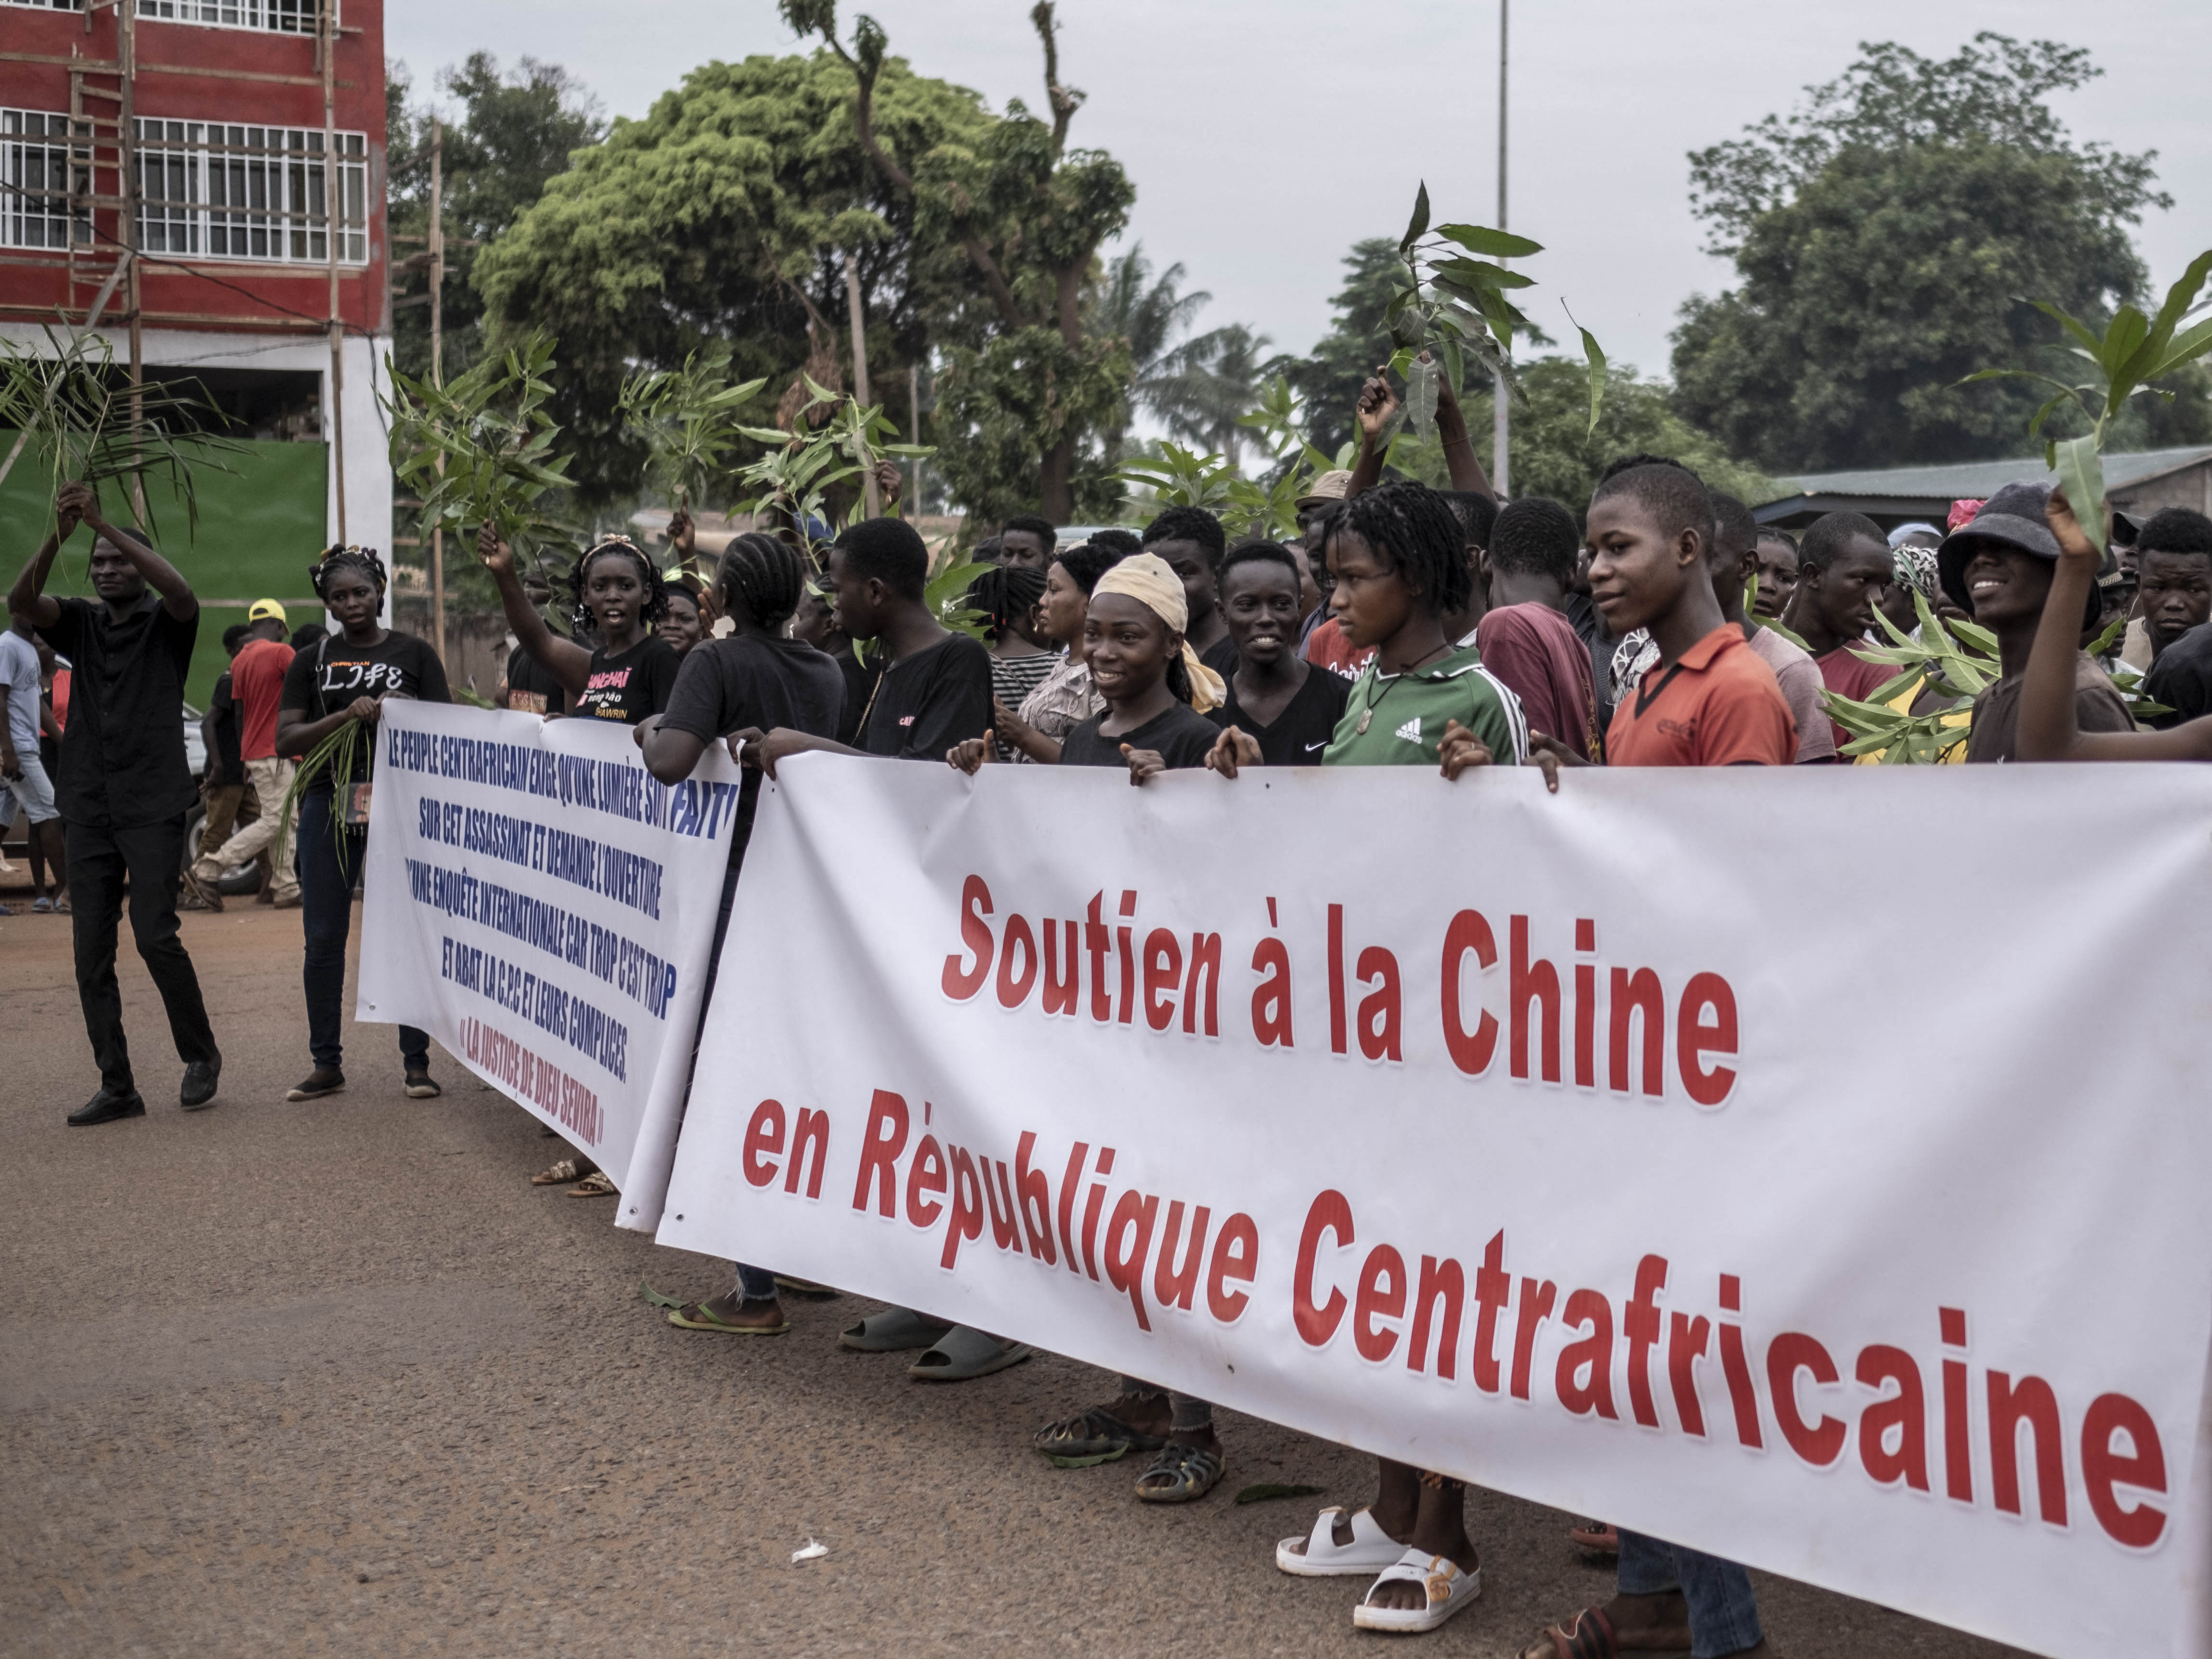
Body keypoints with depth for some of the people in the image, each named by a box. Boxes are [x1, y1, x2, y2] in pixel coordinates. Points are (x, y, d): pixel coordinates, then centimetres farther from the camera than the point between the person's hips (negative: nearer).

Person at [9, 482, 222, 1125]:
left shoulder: (166, 625, 3)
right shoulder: (80, 623, 12)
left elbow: (180, 591, -20)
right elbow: (21, 600, -6)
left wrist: (103, 523, -23)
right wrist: (59, 534, -22)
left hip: (153, 806, -4)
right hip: (87, 807, 4)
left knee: (155, 934, -12)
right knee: (92, 952, 1)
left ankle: (201, 1054, 10)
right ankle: (117, 1086, 7)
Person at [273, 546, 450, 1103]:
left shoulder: (414, 654, 8)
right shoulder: (312, 661, 11)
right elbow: (286, 740, 1)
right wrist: (345, 717, -13)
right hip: (329, 802, 2)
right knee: (323, 935, 3)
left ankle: (416, 1061, 4)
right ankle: (327, 1064, 13)